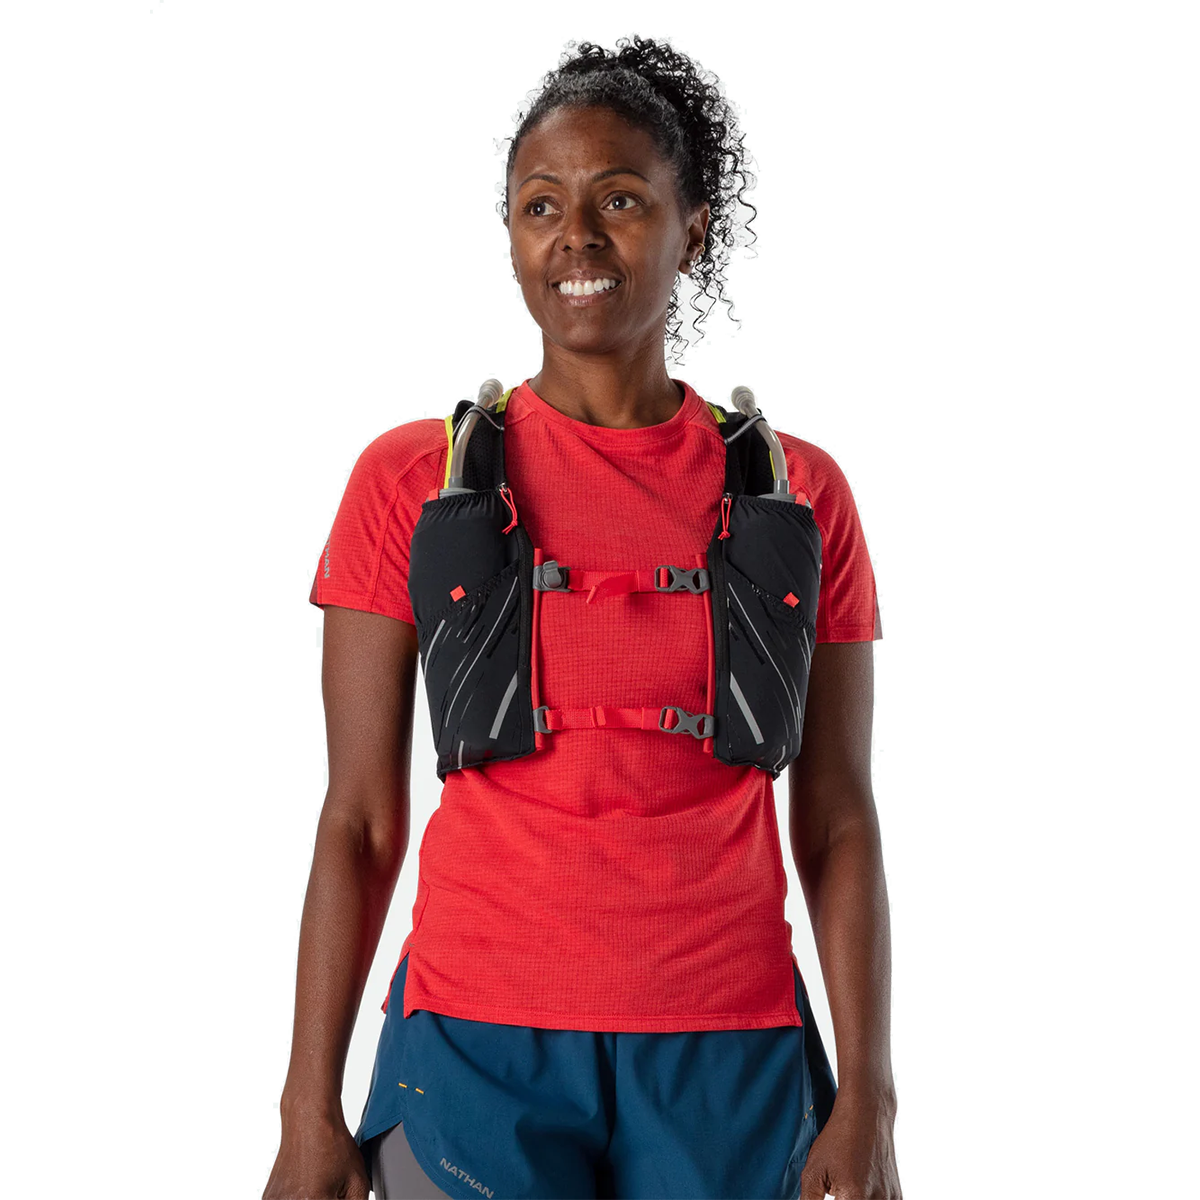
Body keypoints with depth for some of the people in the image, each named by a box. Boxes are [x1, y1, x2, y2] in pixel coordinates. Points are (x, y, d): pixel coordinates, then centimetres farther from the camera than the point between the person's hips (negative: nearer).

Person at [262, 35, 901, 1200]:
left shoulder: (797, 493, 2)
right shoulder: (413, 481, -1)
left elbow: (836, 819, 3)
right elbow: (359, 819, 0)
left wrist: (866, 1105, -2)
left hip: (729, 1059, 1)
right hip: (479, 1048, -1)